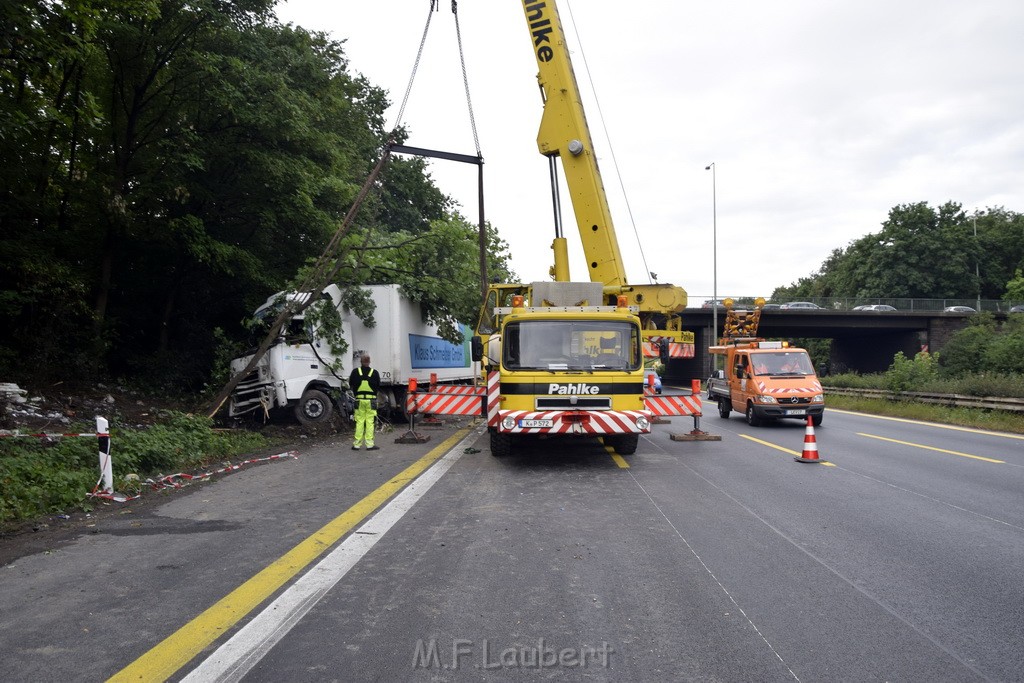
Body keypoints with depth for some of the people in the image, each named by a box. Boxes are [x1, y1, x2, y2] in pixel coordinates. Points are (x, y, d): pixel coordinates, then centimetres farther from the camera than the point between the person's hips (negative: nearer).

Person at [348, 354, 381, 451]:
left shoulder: (355, 371, -4)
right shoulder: (375, 373, -6)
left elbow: (351, 384, 5)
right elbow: (378, 386, 4)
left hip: (359, 399, 1)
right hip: (371, 400, -1)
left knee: (359, 422, 7)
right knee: (370, 422, 2)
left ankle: (356, 444, 9)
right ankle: (369, 444, 1)